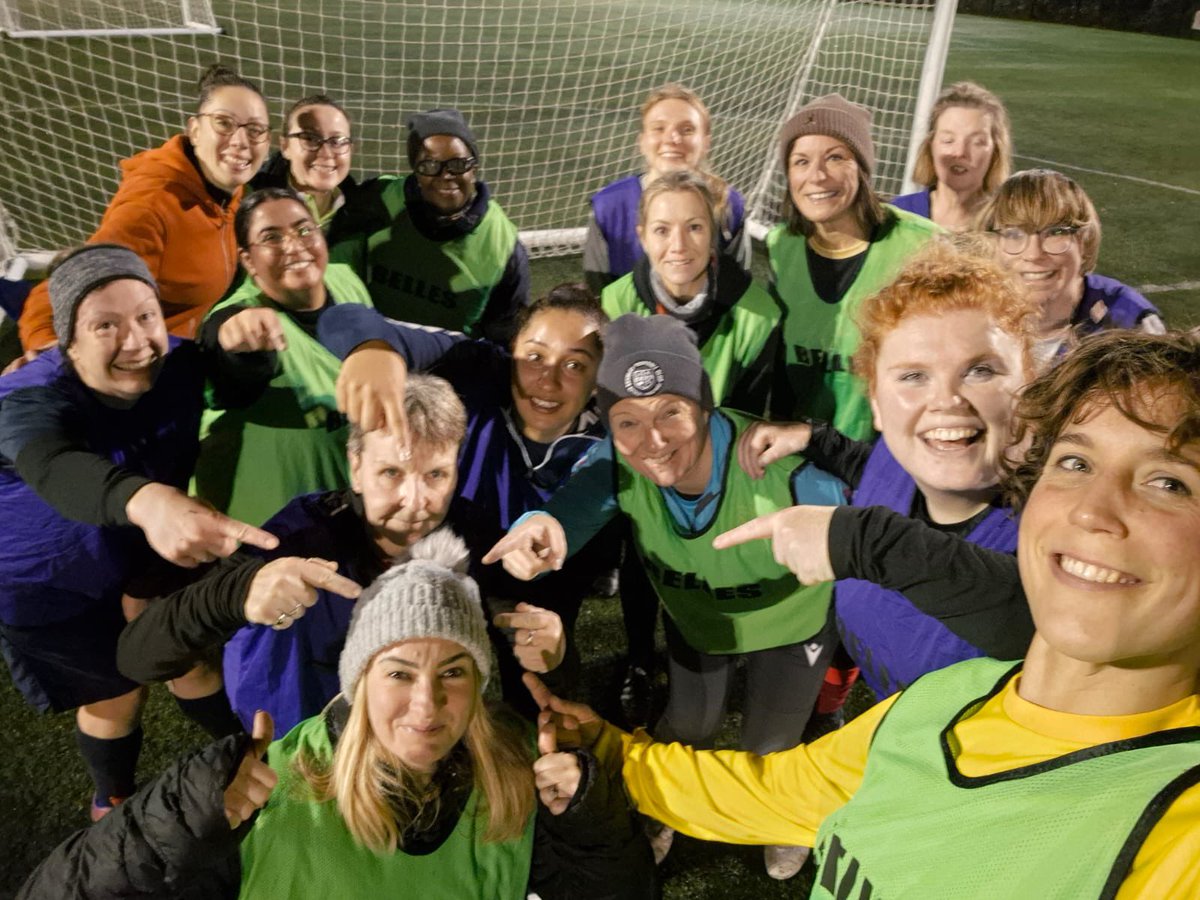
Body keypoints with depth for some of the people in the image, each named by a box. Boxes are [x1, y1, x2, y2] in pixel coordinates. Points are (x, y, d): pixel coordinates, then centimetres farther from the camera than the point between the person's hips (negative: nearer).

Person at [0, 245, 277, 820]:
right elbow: (60, 470, -57)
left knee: (193, 659, 8)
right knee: (116, 695, 11)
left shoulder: (176, 364, -18)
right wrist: (149, 501, -79)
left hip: (139, 556, 3)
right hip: (50, 584, -3)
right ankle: (113, 804, 41)